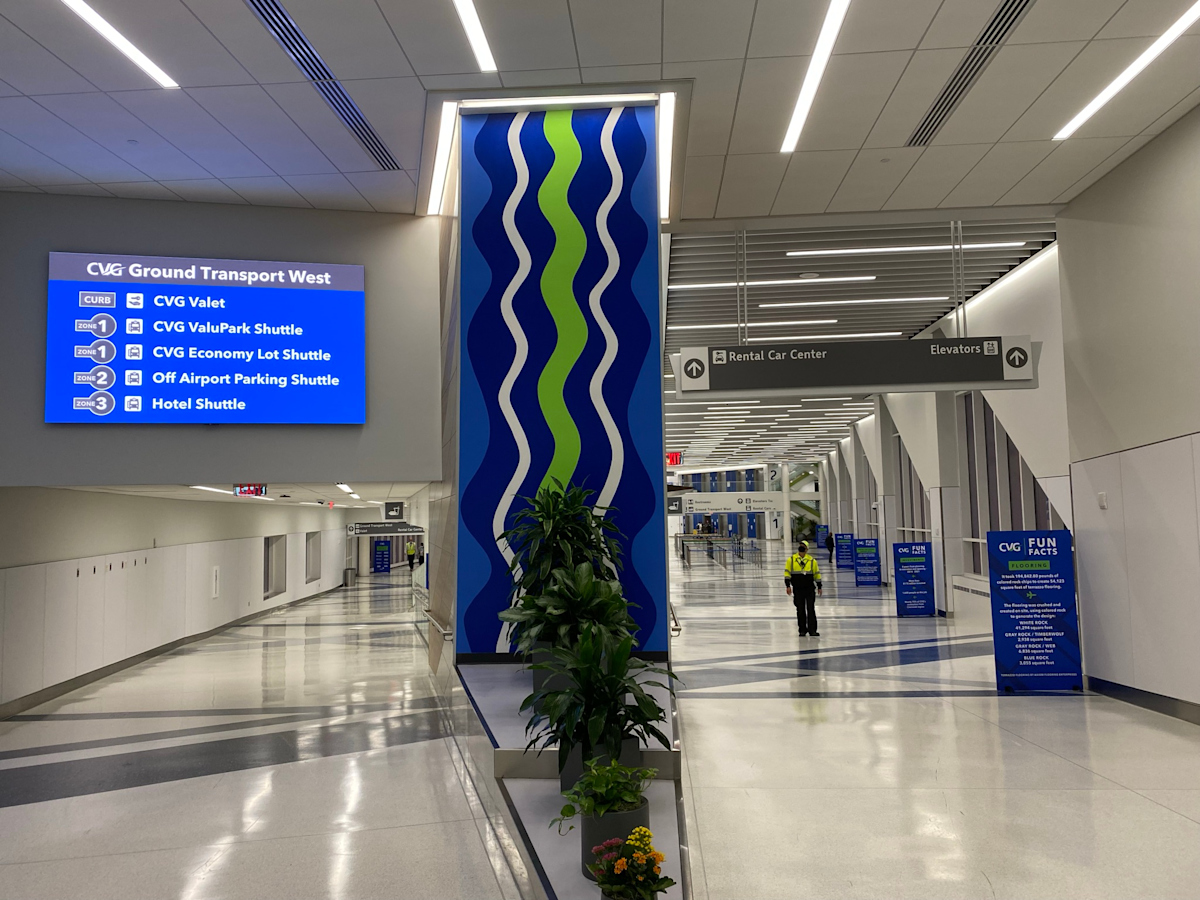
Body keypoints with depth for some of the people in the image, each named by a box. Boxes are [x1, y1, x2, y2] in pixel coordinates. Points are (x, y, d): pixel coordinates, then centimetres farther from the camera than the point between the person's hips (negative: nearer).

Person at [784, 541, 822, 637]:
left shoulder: (812, 561, 3)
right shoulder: (791, 559, 2)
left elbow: (817, 574, 10)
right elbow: (787, 573, 2)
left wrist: (819, 587, 10)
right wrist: (788, 586, -5)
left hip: (810, 589, 0)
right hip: (797, 589, 0)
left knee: (811, 609, -1)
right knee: (800, 610, 6)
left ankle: (812, 630, 3)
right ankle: (802, 630, 15)